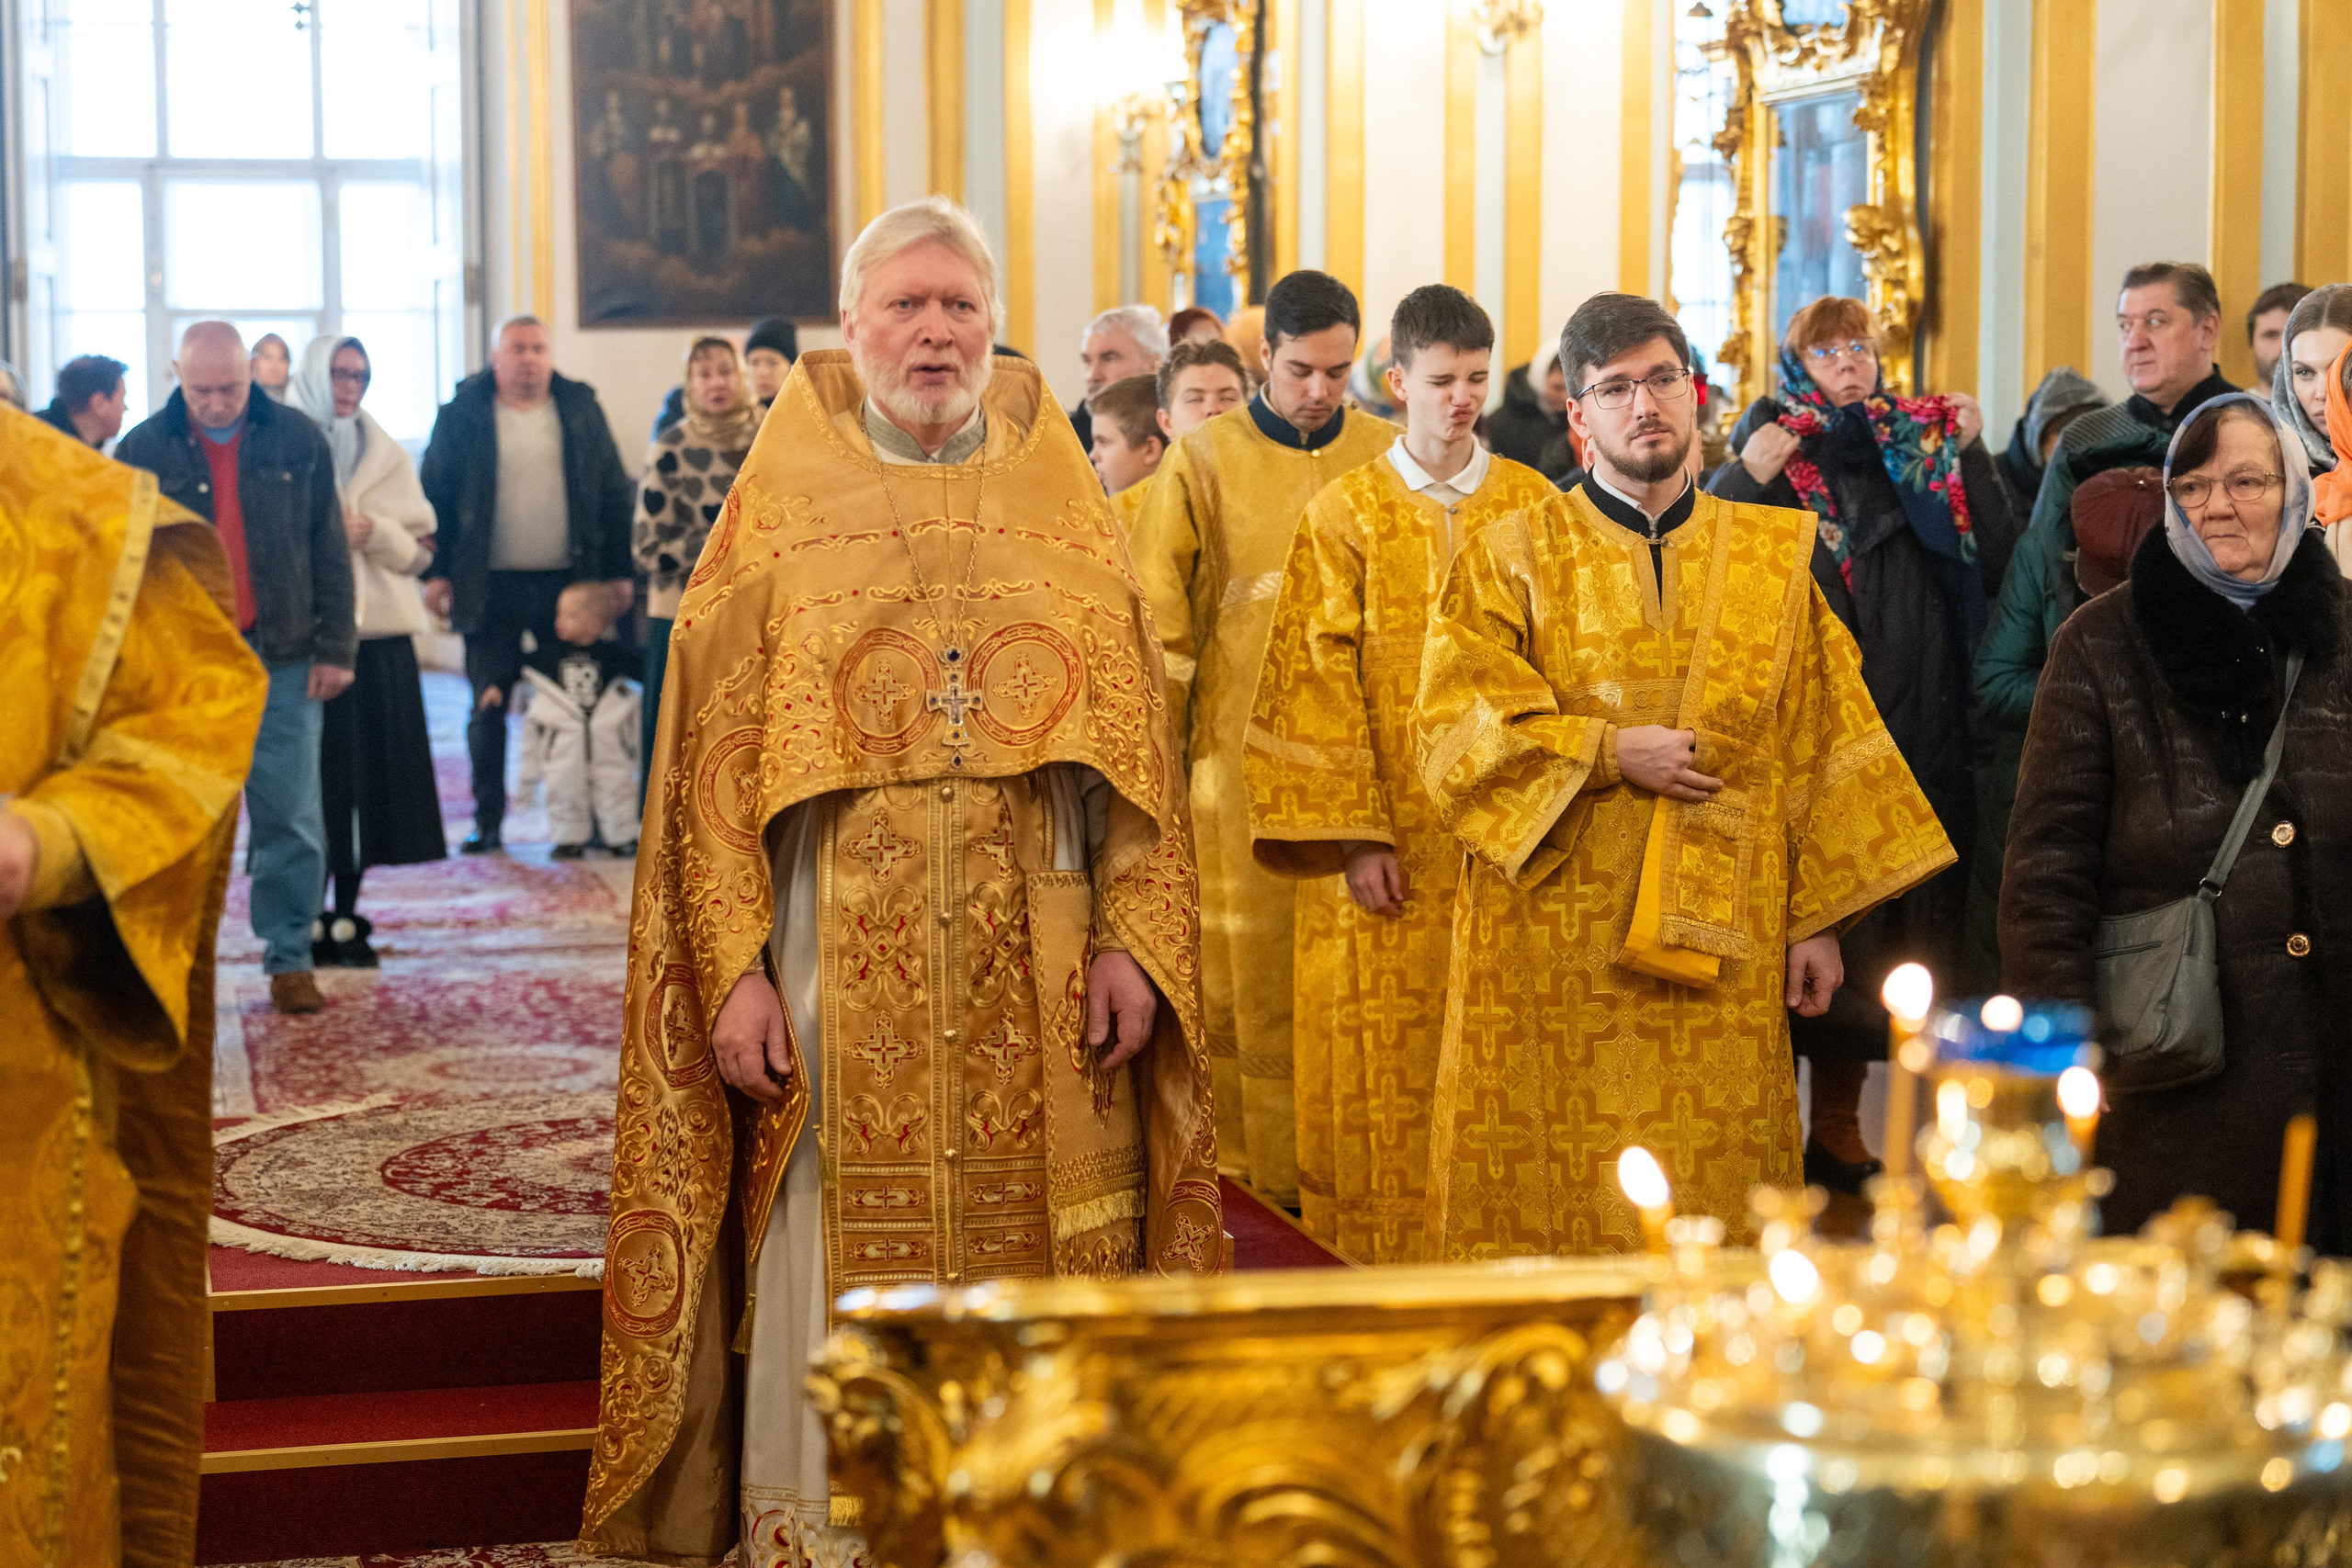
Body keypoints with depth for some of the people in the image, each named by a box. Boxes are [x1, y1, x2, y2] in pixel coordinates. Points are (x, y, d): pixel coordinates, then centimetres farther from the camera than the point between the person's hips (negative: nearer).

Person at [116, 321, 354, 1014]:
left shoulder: (297, 442, 3)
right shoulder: (141, 451, 1)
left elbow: (329, 552, 6)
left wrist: (335, 646, 2)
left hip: (282, 660, 0)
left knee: (291, 819, 2)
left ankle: (290, 957, 13)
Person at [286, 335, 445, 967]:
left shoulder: (386, 455, 16)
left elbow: (420, 550, 10)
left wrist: (376, 531, -7)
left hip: (376, 632, 3)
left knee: (367, 774, 2)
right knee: (311, 775, -6)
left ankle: (346, 917, 10)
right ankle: (309, 919, 1)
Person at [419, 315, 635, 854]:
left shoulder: (581, 410, 8)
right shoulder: (463, 415, 2)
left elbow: (615, 494, 9)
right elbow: (436, 497, 3)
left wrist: (620, 571, 5)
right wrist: (435, 572, -4)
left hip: (569, 582, 1)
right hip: (490, 588, -1)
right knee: (488, 707, 2)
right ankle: (487, 819, 11)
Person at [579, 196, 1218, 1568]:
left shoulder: (1062, 505, 10)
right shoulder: (783, 511, 4)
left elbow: (1137, 739, 7)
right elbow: (714, 758, -1)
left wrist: (1137, 939, -3)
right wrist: (734, 967, -10)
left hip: (1035, 978, 2)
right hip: (841, 969, -2)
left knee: (1030, 1270, 6)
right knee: (843, 1286, 2)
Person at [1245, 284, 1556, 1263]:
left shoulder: (1535, 509, 8)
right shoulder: (1344, 516, 2)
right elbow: (1317, 679, -2)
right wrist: (1353, 836, -9)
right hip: (1389, 842, -1)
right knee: (1384, 1070, 0)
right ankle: (1385, 1260, 10)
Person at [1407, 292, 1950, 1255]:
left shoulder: (1774, 556, 11)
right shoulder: (1512, 560, 5)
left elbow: (1817, 745, 10)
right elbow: (1453, 726, -4)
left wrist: (1819, 920, 5)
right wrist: (1611, 753, -13)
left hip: (1722, 953, 2)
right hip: (1556, 951, -2)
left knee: (1710, 1206, 1)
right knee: (1553, 1194, -2)